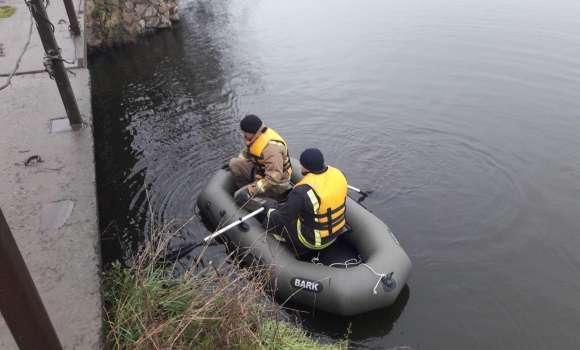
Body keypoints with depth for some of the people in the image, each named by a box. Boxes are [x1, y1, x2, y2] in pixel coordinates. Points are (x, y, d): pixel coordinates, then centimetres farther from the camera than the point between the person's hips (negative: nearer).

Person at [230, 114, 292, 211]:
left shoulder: (271, 147, -34)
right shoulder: (256, 135, -5)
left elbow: (274, 178, -36)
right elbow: (247, 151, 18)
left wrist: (251, 191, -33)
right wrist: (236, 165, 17)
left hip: (277, 184, -9)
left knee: (240, 197, -20)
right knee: (234, 164, 1)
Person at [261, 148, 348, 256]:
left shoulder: (303, 191, -31)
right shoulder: (337, 174, -11)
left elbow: (281, 219, -23)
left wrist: (270, 208, -2)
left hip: (315, 240, -7)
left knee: (270, 222, 3)